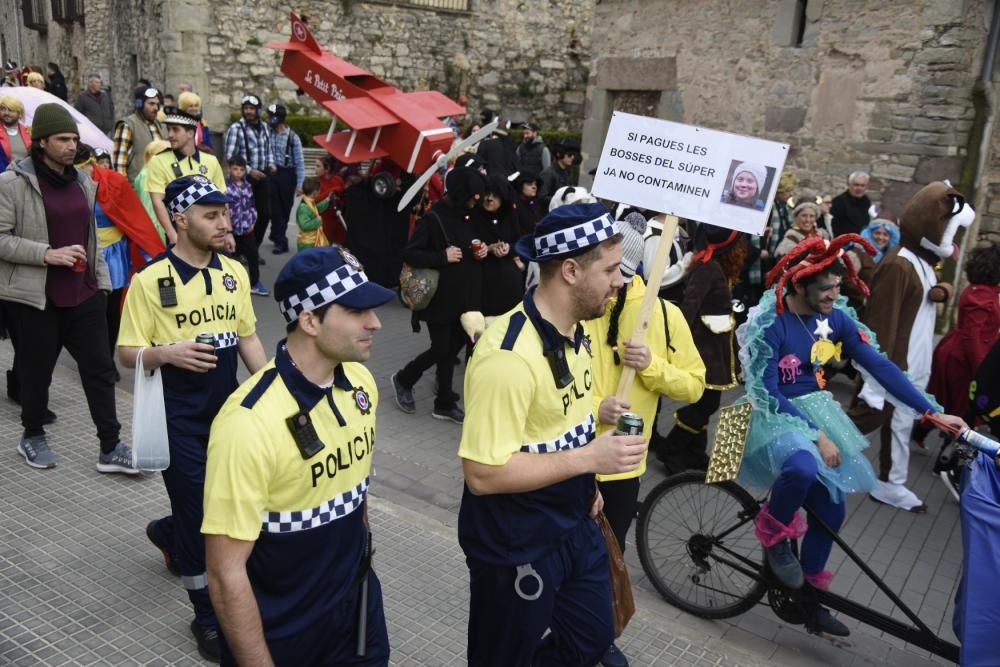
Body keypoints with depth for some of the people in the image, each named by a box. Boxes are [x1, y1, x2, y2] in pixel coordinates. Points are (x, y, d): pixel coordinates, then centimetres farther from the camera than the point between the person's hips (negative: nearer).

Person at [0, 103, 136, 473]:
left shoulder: (82, 181, 10)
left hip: (84, 294, 5)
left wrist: (101, 281, 15)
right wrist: (48, 253, -22)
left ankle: (110, 448, 11)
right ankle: (32, 436, 33)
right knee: (36, 370, 10)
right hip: (35, 297, -5)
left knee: (100, 367, 3)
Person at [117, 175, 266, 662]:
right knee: (198, 512, 2)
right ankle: (208, 618, 21)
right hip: (178, 414, -5)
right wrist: (166, 353, -29)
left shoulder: (234, 272, 2)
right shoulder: (150, 281, -13)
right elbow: (127, 353, -9)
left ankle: (168, 534, 49)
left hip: (227, 406, 5)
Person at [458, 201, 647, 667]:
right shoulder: (509, 355, -30)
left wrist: (586, 484, 11)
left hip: (574, 525, 8)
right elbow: (482, 473, -30)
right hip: (516, 545, -8)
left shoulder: (573, 331, 0)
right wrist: (589, 459, -27)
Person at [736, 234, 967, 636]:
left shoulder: (835, 318, -5)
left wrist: (932, 412, -11)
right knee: (803, 467, -38)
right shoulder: (768, 324, -21)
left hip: (814, 410, 6)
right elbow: (765, 392, -21)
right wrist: (816, 436, -24)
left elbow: (879, 365, -5)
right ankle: (772, 531, -6)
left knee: (830, 510, 6)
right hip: (772, 414, -6)